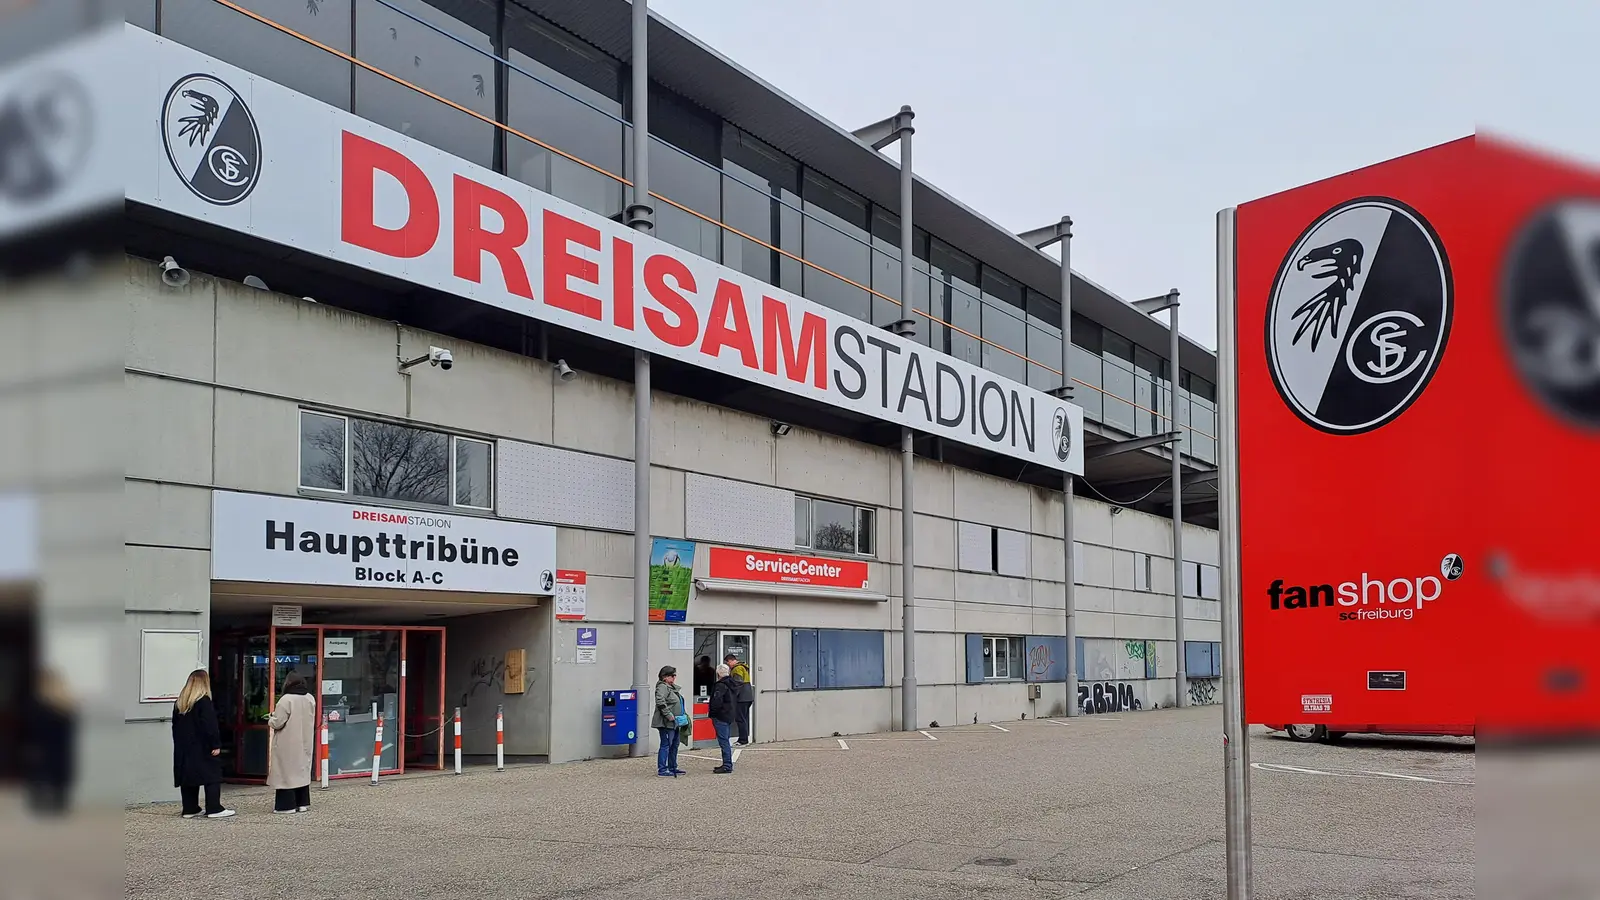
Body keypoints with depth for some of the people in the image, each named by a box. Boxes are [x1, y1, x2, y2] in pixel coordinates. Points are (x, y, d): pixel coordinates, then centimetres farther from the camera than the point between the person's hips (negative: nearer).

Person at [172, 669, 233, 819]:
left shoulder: (179, 702, 10)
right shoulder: (204, 701, -12)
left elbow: (175, 725, 16)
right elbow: (210, 726, -16)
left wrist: (179, 744, 20)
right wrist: (216, 745, -12)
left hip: (183, 748, 7)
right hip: (202, 748, -7)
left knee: (188, 777, 10)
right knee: (212, 776, -2)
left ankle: (190, 809, 12)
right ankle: (214, 809, -3)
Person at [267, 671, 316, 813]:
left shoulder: (286, 700, -18)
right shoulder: (310, 699, 4)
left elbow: (277, 723, -18)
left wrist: (271, 719, 6)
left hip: (288, 745, -7)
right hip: (305, 743, 7)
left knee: (287, 771, 0)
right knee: (302, 770, 14)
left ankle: (287, 804, 2)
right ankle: (303, 803, 18)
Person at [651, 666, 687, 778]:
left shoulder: (673, 687, 19)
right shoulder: (662, 687, -14)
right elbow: (660, 702, -27)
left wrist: (683, 714, 18)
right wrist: (669, 715, -26)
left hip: (674, 723, 11)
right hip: (666, 723, -10)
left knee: (674, 745, 15)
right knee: (666, 745, -8)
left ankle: (673, 767, 25)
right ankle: (661, 769, -5)